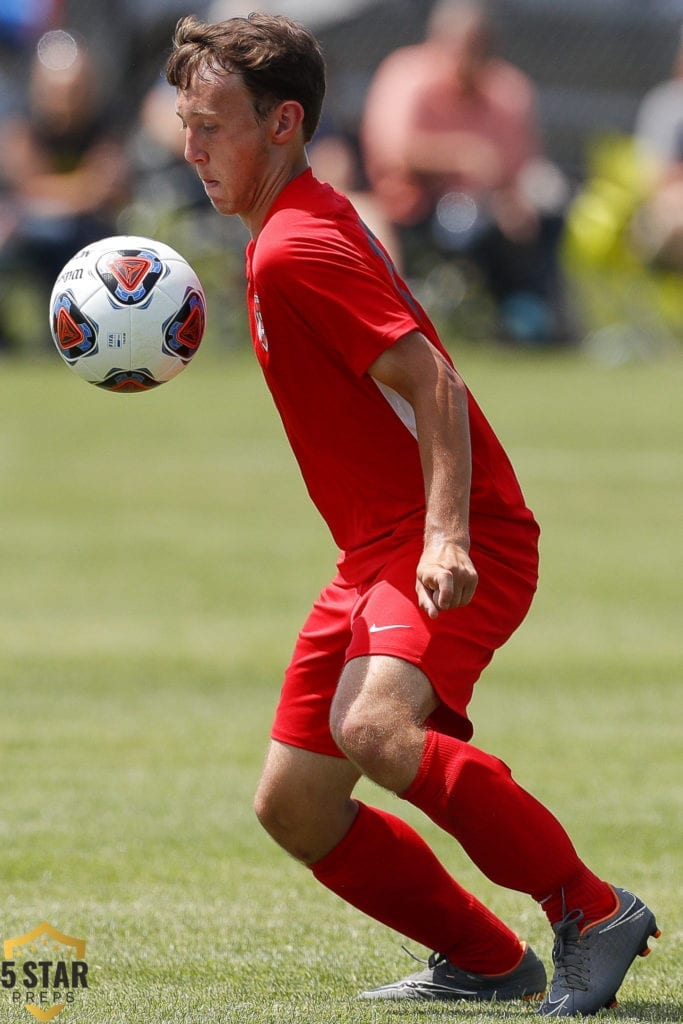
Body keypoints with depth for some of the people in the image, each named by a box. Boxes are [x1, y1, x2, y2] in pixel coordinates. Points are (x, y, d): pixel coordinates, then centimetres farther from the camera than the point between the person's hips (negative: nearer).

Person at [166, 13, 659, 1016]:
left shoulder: (294, 251, -16)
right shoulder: (302, 227, 15)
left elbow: (432, 380, -24)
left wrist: (447, 537, -34)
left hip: (458, 548, -11)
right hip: (377, 552, 11)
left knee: (373, 729, -35)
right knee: (294, 808, 7)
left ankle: (593, 911, -22)